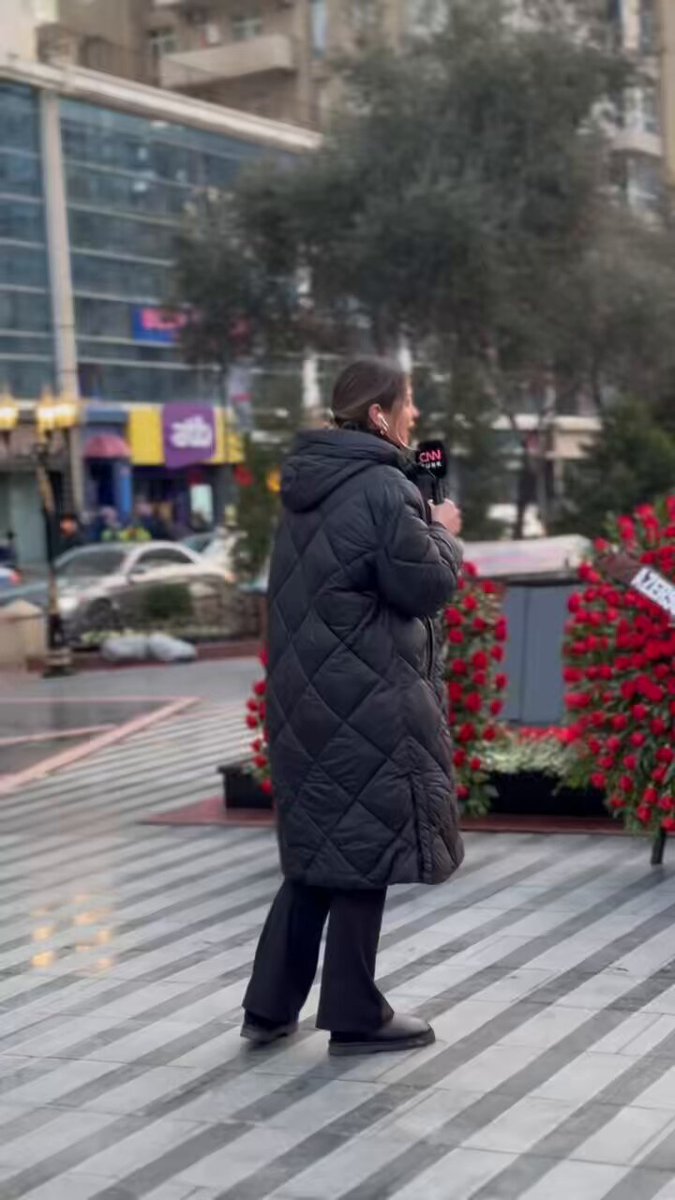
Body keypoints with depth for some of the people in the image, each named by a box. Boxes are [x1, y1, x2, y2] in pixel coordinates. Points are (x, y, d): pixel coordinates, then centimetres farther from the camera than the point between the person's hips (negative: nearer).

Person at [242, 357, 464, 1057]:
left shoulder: (308, 484, 12)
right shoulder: (382, 487, -16)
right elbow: (429, 584, -16)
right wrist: (443, 533, 3)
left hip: (307, 692, 9)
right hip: (366, 700, -9)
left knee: (319, 841, 16)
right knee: (364, 845, 1)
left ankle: (270, 1006, 18)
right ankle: (355, 1016, 11)